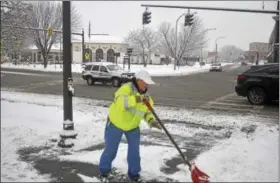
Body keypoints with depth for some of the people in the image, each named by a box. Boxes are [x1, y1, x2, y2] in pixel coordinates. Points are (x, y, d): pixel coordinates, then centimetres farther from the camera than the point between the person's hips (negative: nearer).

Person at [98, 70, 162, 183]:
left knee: (134, 151, 8)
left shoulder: (145, 95, -6)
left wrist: (151, 120, -21)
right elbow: (120, 102, -46)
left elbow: (147, 111, 0)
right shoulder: (126, 88, -27)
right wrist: (137, 99, -57)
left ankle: (134, 173, 27)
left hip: (133, 126, 5)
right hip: (115, 124, -5)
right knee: (110, 150, 6)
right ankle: (104, 171, 28)